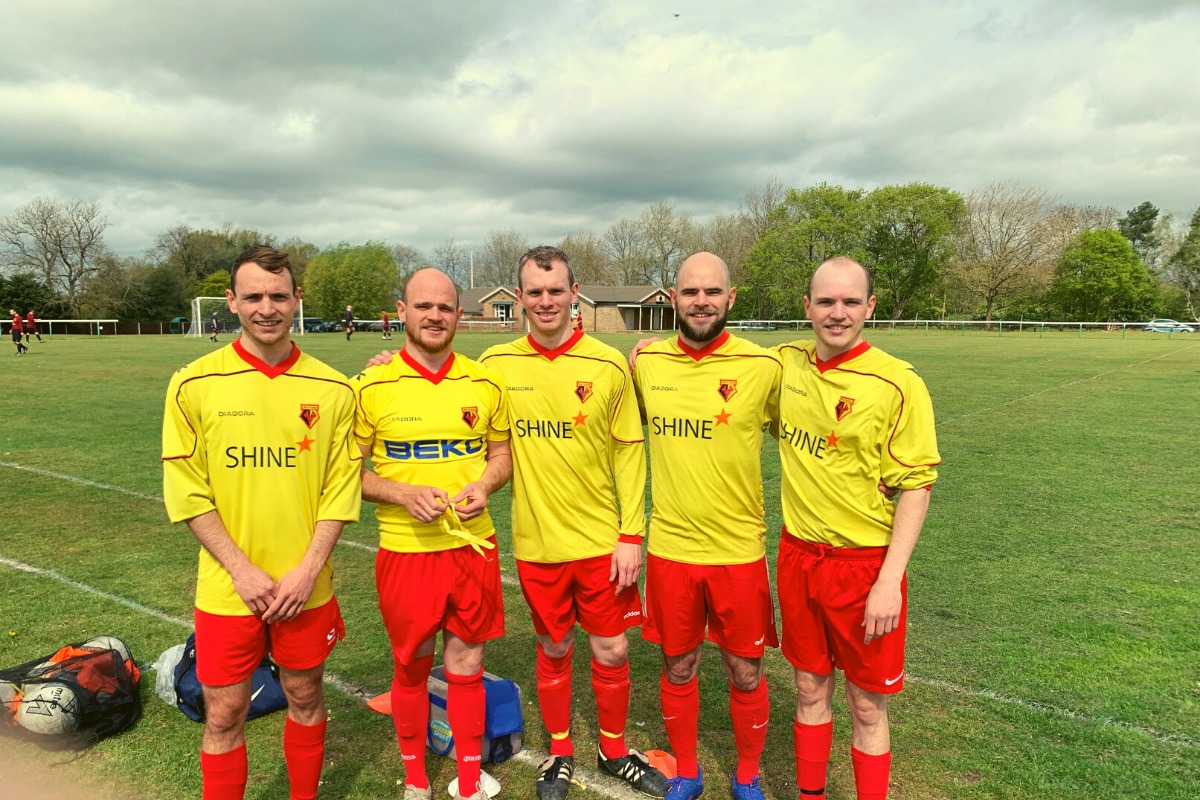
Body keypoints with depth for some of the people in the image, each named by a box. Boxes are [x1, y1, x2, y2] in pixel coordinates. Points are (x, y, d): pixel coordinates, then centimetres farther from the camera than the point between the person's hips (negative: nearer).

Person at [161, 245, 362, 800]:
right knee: (224, 717, 10)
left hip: (306, 586, 1)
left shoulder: (332, 389, -3)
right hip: (227, 588, -1)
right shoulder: (194, 385, -6)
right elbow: (187, 492, -6)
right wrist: (243, 570, -12)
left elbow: (341, 487, -2)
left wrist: (308, 570, -10)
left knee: (305, 698, 17)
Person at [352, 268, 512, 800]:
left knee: (466, 665, 13)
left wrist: (483, 485, -9)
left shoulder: (485, 384, 1)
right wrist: (404, 494, -19)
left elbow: (502, 453, 12)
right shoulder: (372, 386, -7)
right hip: (406, 551, -2)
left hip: (474, 546, 2)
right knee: (411, 669, 13)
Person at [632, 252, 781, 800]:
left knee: (745, 674, 13)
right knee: (677, 669, 17)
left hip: (739, 550, -2)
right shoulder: (646, 362, -2)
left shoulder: (762, 366, -11)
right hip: (669, 548, 2)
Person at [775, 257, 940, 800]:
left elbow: (916, 487, -11)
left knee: (867, 706, 10)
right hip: (797, 555, 4)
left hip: (865, 564, -4)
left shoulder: (898, 383, -14)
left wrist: (890, 581, -16)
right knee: (810, 689, 19)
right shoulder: (786, 363, -1)